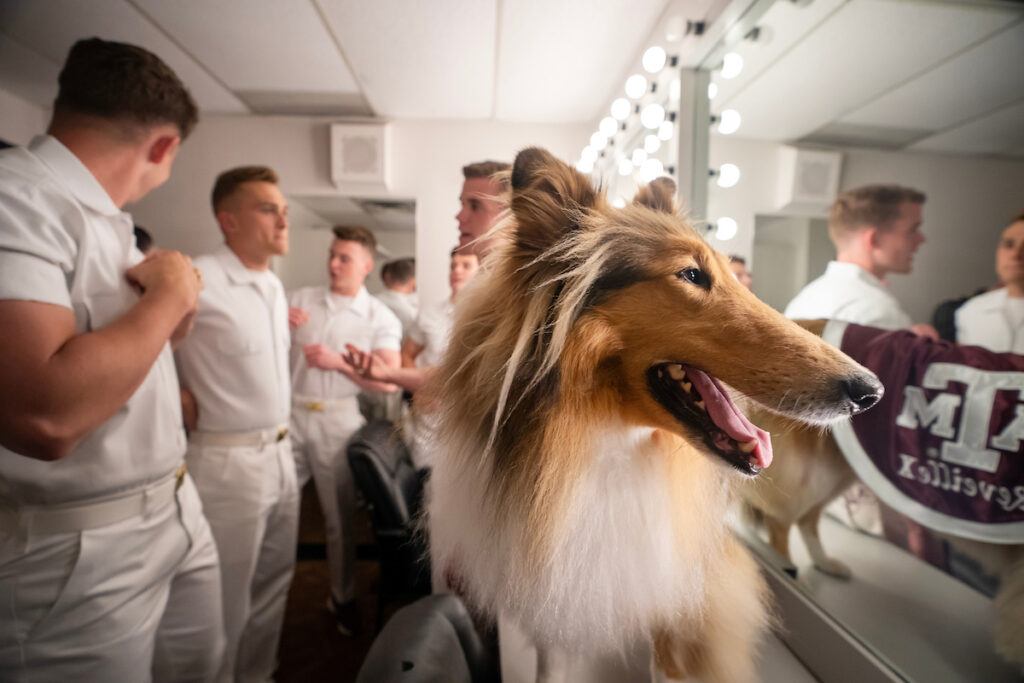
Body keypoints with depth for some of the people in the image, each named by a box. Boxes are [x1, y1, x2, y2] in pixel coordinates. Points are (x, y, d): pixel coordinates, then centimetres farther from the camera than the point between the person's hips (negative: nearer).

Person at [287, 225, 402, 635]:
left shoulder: (381, 318, -3)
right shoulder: (300, 298, 5)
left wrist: (338, 362, -20)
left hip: (337, 421, -2)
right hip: (289, 414, 2)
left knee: (340, 517, 10)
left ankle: (343, 597, 30)